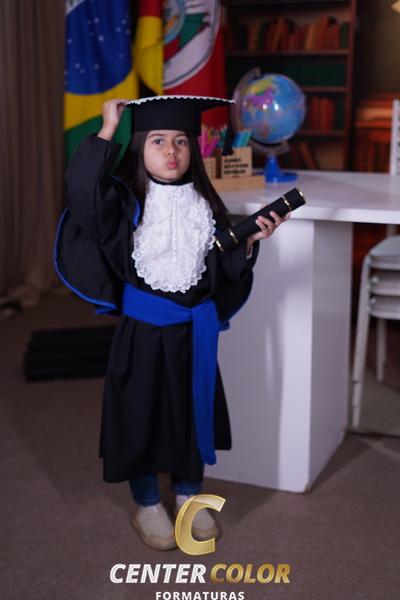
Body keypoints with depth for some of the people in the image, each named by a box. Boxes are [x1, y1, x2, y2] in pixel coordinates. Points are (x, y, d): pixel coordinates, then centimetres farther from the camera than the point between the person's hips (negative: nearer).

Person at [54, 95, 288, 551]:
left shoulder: (204, 204, 1)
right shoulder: (126, 201, -11)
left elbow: (225, 268, 5)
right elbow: (80, 185, -32)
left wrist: (250, 242, -12)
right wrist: (107, 130, -28)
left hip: (193, 329, 4)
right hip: (141, 328, -4)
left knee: (193, 409, 16)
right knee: (142, 412, 9)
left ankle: (189, 495, 39)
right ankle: (146, 505, 31)